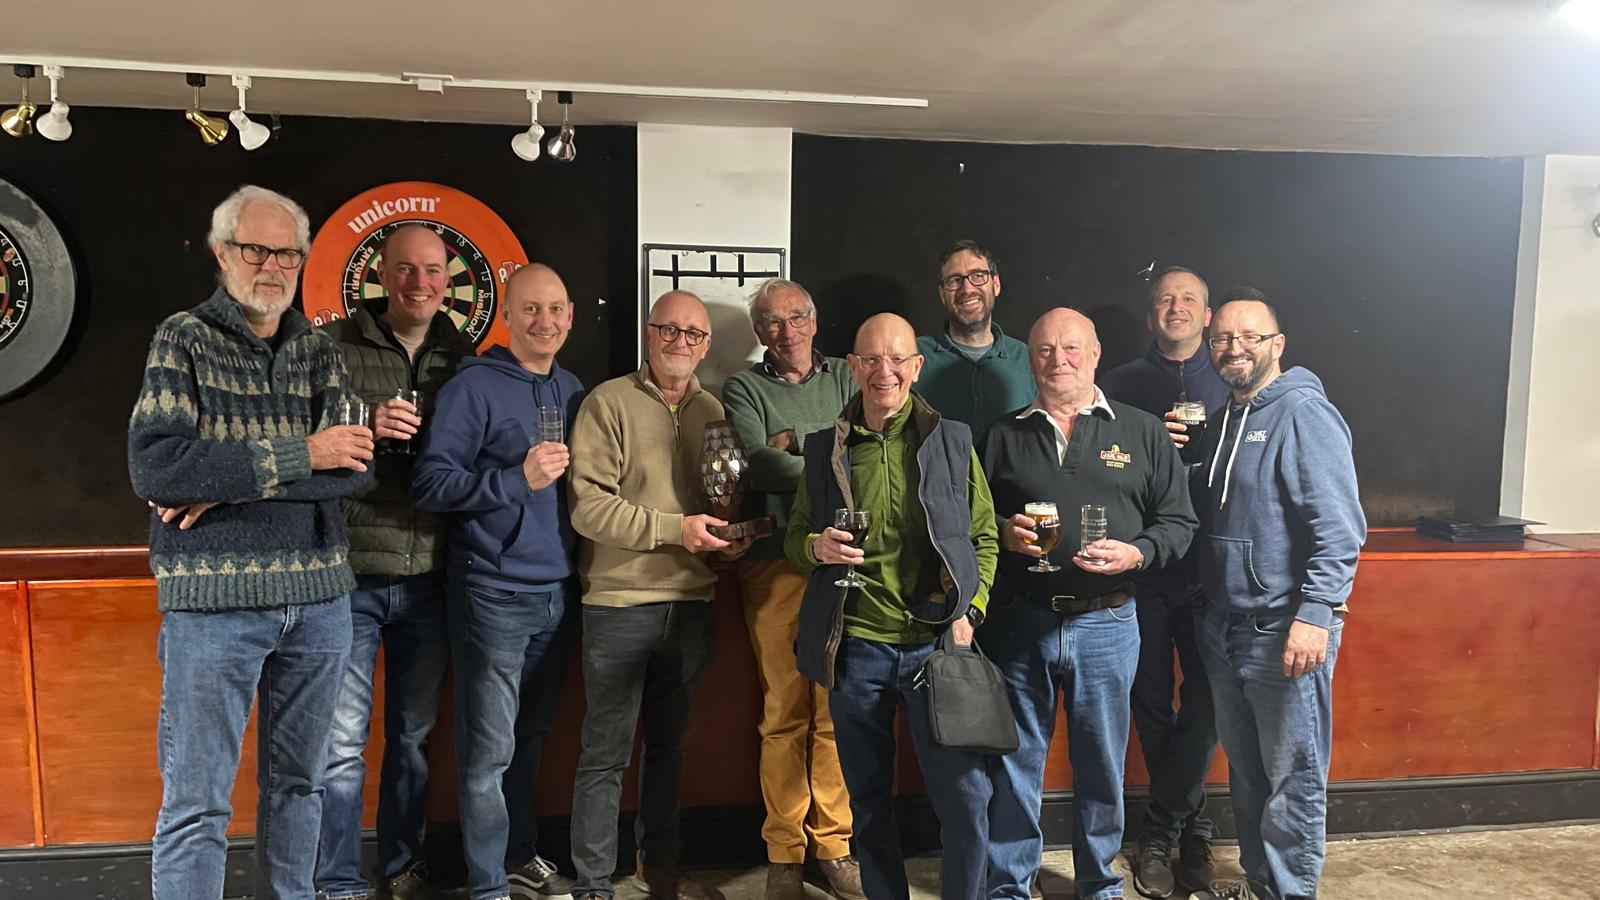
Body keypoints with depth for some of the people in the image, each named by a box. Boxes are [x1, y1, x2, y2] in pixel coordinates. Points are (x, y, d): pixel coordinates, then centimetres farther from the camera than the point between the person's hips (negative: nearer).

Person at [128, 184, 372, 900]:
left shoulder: (319, 349, 9)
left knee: (298, 784, 15)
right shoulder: (183, 339, 0)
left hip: (318, 597, 4)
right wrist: (299, 455, -16)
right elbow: (154, 466, -15)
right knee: (196, 802, 3)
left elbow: (355, 468, -4)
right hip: (213, 599, -3)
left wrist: (232, 483, -14)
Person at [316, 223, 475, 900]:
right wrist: (366, 427, -20)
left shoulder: (462, 357, 8)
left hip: (429, 578, 3)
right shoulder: (334, 345, -2)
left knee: (414, 735, 15)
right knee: (342, 740, 3)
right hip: (349, 571, -3)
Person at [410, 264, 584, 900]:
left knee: (530, 738, 18)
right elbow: (429, 486, -15)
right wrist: (518, 478, -24)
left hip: (556, 591, 6)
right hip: (494, 594, -6)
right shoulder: (473, 388, -9)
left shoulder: (572, 389, 11)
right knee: (490, 750, 1)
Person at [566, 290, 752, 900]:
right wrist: (673, 528, -19)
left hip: (691, 604, 5)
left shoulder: (712, 411, 10)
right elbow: (588, 505, -15)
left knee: (668, 743, 19)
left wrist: (735, 535, -5)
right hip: (620, 604, -5)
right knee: (607, 753, 4)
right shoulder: (609, 403, -6)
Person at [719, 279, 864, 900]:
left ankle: (834, 844, 16)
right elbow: (758, 466, -8)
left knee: (837, 709, 3)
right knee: (784, 712, 0)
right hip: (776, 564, -2)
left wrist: (797, 440, -7)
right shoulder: (744, 388, 9)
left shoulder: (845, 378, 17)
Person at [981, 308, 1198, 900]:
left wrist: (1137, 553, -12)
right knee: (1015, 761, 8)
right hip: (1019, 621, 1)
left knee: (1102, 762, 11)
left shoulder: (1142, 433, 7)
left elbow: (1178, 521, 5)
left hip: (1106, 623, 0)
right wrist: (1003, 534, -8)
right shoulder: (1003, 437, 10)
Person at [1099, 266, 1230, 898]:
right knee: (1152, 704, 7)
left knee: (1204, 704, 2)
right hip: (1143, 567, 0)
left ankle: (1161, 828, 21)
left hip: (1212, 568, 0)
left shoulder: (1231, 382, 9)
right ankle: (1189, 825, 27)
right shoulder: (1121, 384, 8)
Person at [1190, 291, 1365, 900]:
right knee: (1244, 767, 20)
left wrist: (1315, 616, -25)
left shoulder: (1303, 412, -12)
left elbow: (1339, 529, -19)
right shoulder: (1221, 419, 14)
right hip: (1224, 626, 8)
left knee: (1293, 778, 5)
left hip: (1285, 632, -8)